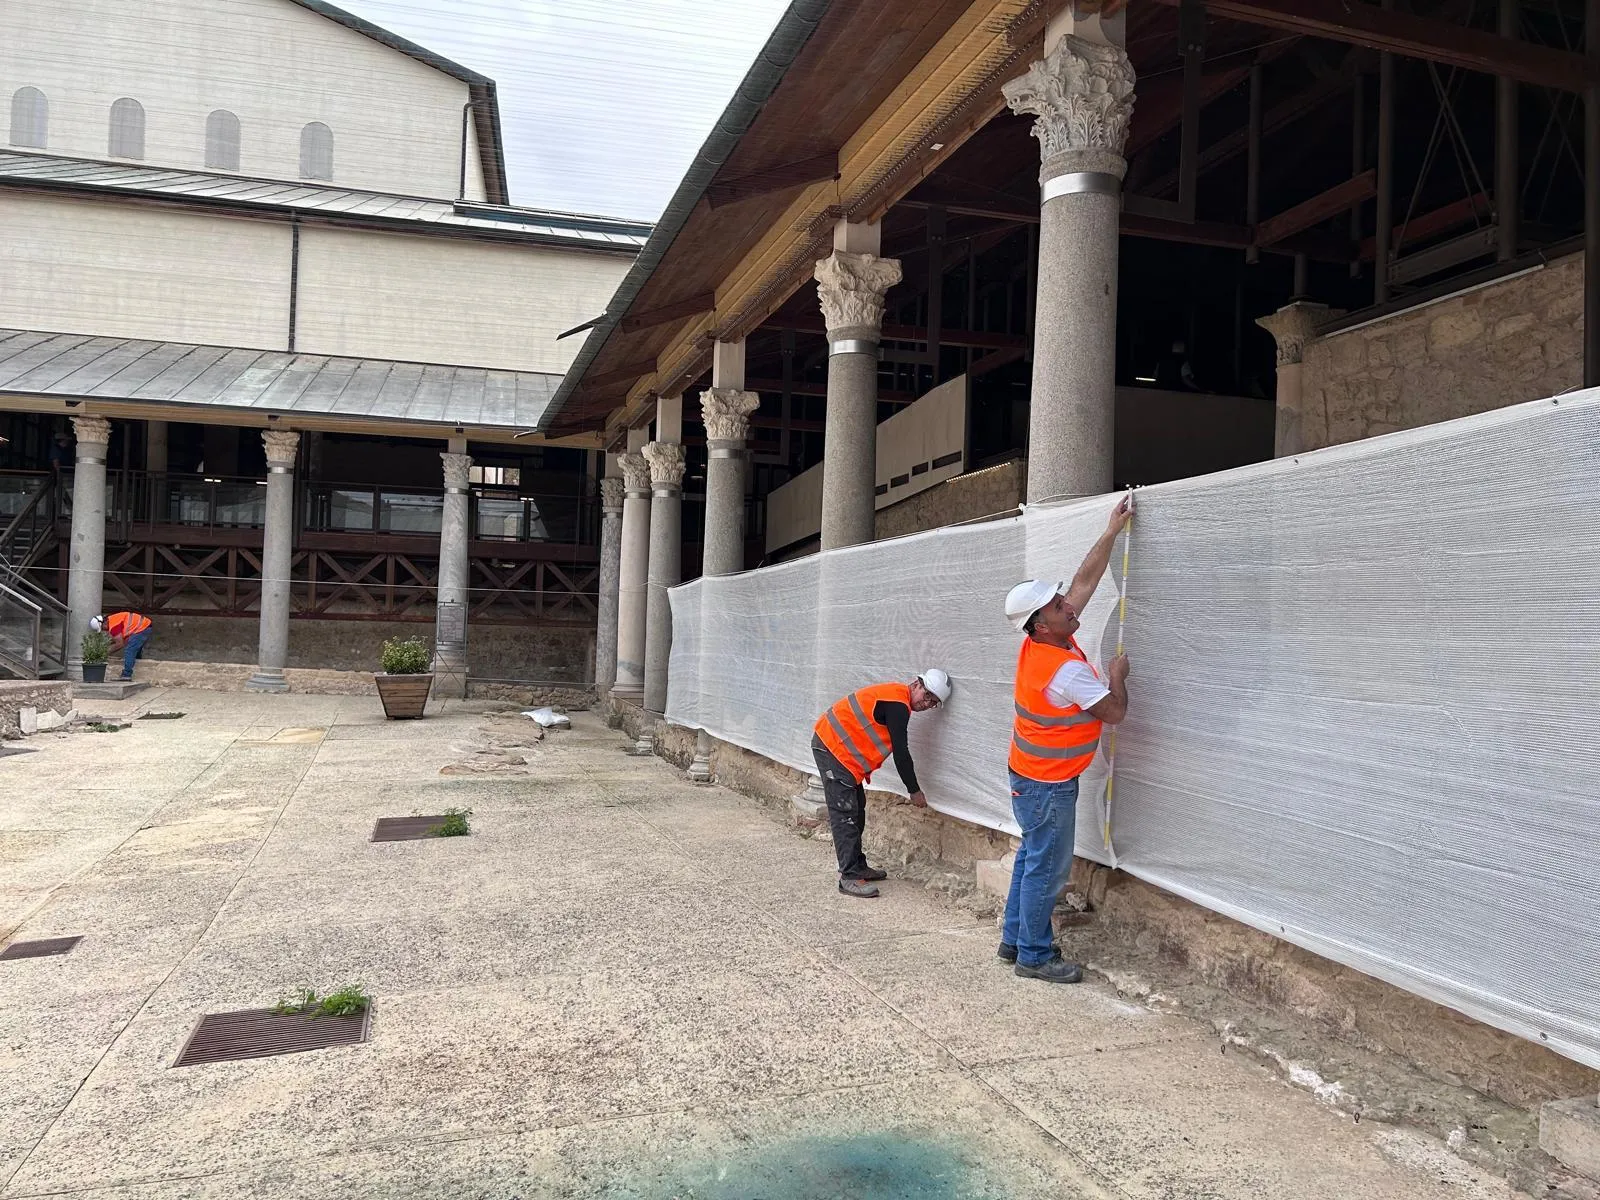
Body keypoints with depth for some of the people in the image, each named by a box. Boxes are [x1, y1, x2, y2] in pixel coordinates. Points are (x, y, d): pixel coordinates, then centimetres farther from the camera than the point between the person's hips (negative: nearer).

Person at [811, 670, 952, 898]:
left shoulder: (896, 697, 13)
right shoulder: (898, 704, -18)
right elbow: (901, 752, -16)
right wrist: (914, 791, -6)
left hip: (836, 746, 11)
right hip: (832, 748, -11)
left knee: (856, 810, 15)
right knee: (845, 814, -11)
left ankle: (858, 867, 22)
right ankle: (849, 877, -10)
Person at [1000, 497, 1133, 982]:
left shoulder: (1038, 644, -2)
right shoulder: (1067, 670, -27)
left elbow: (1086, 579, 4)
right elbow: (1114, 712, -17)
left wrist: (1112, 532, 5)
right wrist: (1117, 674, 1)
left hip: (1030, 778, 9)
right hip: (1049, 785, -9)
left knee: (1032, 859, 18)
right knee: (1048, 869, 1)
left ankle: (1014, 938, 27)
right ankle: (1035, 956, 11)